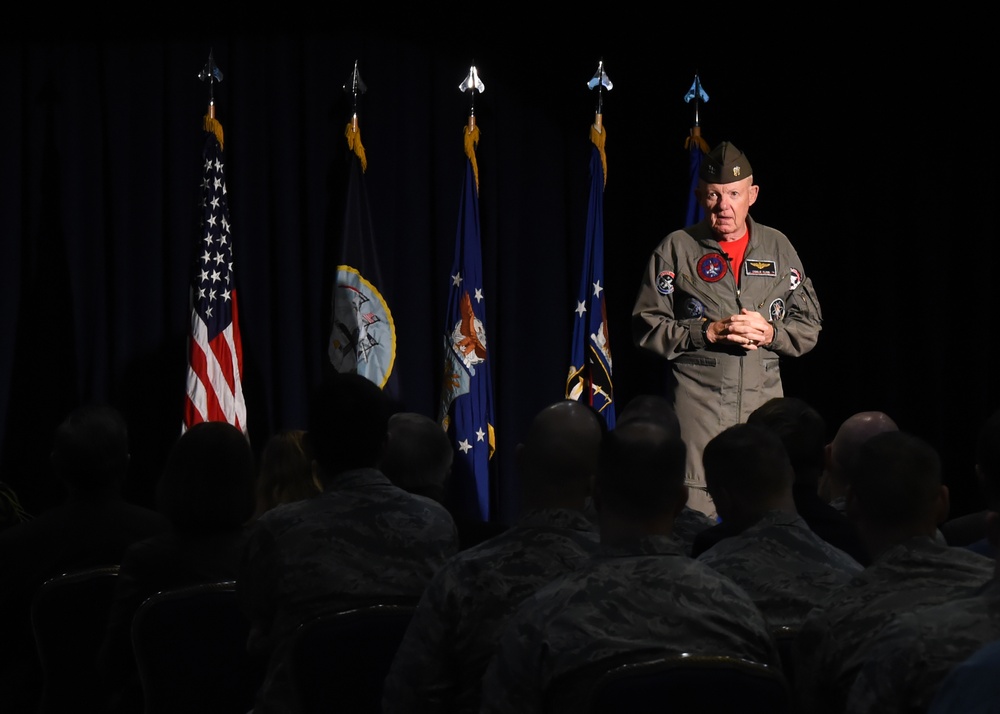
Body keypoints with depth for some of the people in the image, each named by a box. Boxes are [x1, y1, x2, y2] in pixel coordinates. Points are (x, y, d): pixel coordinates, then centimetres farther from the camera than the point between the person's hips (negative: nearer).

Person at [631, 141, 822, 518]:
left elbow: (809, 327, 14)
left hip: (764, 401, 3)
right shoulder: (677, 248, 3)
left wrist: (770, 333, -7)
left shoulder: (778, 247, 11)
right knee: (697, 514, -9)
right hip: (698, 398, -3)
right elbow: (647, 327, 0)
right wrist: (707, 331, -12)